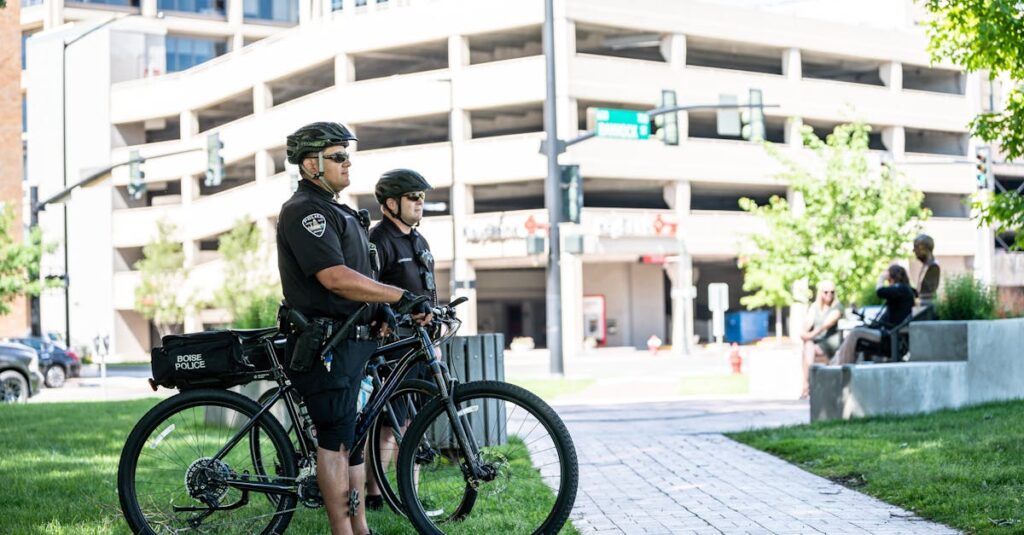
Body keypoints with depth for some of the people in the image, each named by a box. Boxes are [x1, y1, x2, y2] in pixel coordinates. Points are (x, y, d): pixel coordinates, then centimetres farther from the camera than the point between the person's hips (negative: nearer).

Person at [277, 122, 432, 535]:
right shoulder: (304, 211, -14)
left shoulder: (333, 212, 20)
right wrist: (403, 297, -24)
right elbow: (335, 277, -25)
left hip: (350, 343, 10)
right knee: (337, 439, -7)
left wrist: (385, 312, 11)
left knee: (349, 438, 12)